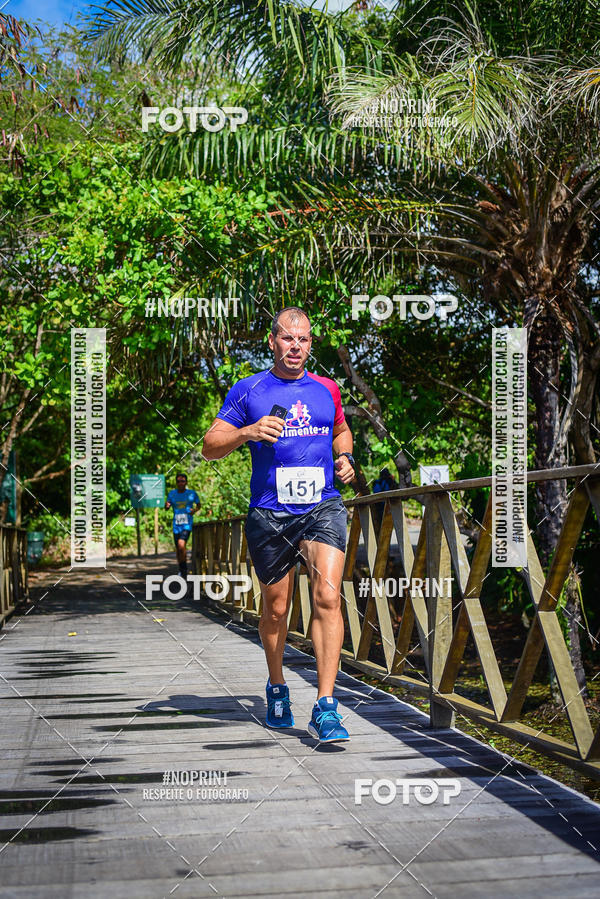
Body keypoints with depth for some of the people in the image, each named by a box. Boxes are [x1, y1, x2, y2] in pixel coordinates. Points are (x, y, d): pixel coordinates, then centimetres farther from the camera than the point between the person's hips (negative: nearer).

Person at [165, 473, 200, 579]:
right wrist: (166, 505, -16)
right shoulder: (172, 493, 7)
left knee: (181, 545, -24)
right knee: (178, 550, 10)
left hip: (187, 524, -3)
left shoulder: (192, 493, 1)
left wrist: (195, 510, -7)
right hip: (176, 525, 4)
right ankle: (182, 570, 29)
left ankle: (184, 569, -9)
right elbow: (167, 507, 8)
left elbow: (198, 504, 15)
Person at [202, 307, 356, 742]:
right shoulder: (248, 391, 4)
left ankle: (326, 707, -15)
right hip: (269, 515, -1)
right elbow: (210, 446, 3)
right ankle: (277, 688, 35)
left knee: (328, 597, -16)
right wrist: (247, 433, -16)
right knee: (276, 609, 9)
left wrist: (345, 458, 10)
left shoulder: (327, 389, 12)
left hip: (323, 508, 1)